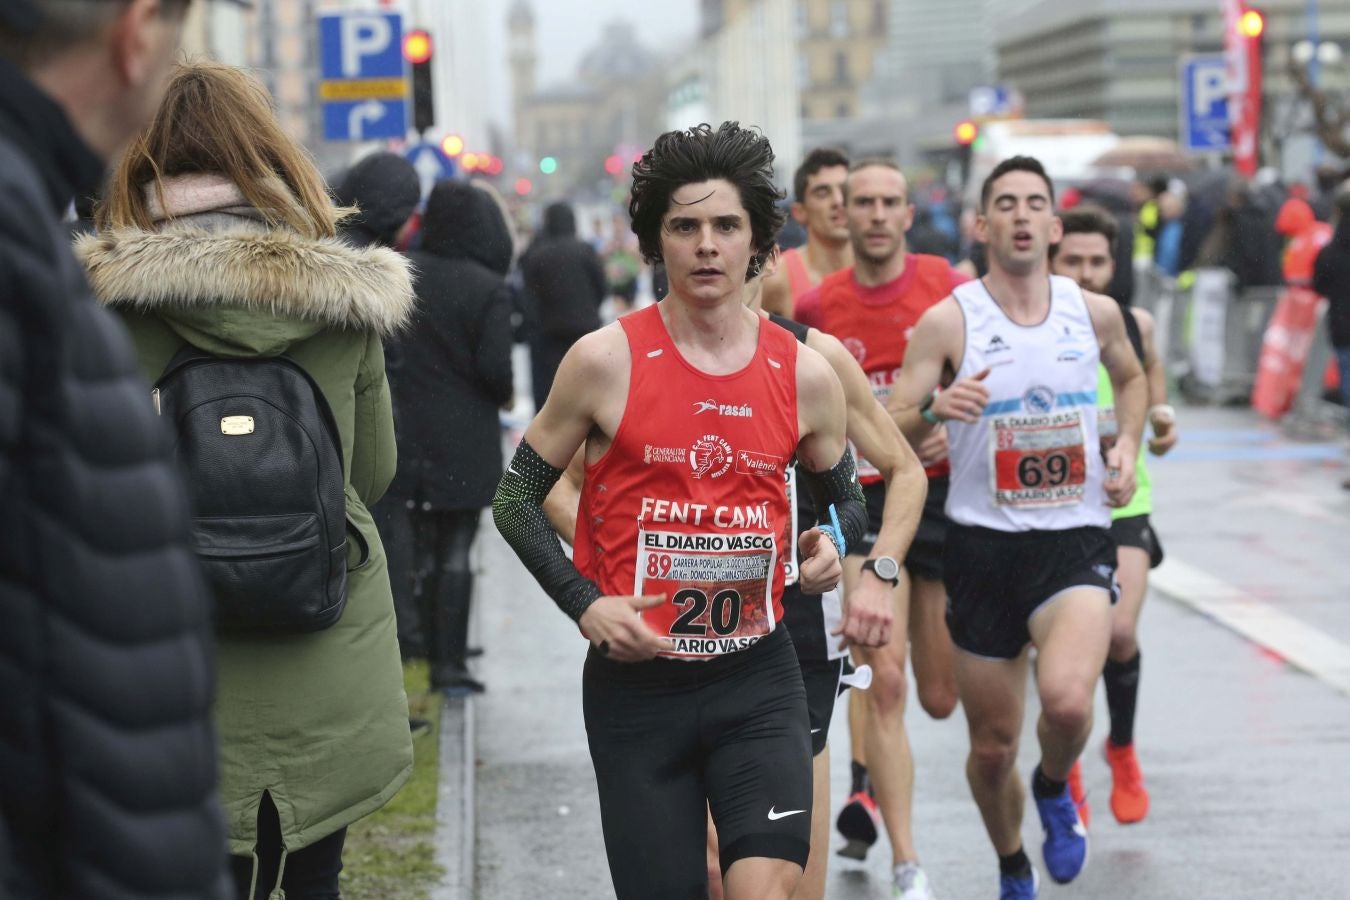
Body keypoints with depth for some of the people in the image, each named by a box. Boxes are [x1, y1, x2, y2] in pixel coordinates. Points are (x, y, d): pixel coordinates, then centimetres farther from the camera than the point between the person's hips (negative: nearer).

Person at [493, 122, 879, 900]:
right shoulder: (608, 360, -6)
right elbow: (517, 498, 2)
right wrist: (584, 604, -11)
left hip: (758, 676, 1)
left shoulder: (806, 376, 1)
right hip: (635, 681, -1)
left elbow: (845, 496, 19)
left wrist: (835, 547, -4)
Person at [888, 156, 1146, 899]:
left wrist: (1127, 447, 7)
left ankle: (1054, 790, 9)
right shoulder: (947, 322, -7)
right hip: (983, 544, 0)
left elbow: (1131, 377, 24)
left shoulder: (1095, 312, 2)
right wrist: (935, 409, -29)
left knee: (1066, 699, -27)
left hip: (1076, 539, 0)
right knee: (992, 746, 9)